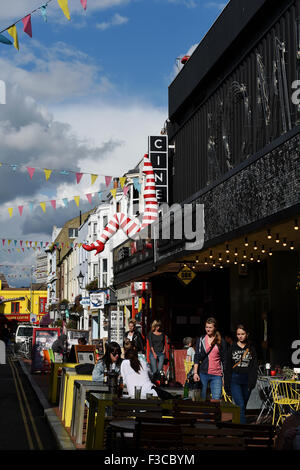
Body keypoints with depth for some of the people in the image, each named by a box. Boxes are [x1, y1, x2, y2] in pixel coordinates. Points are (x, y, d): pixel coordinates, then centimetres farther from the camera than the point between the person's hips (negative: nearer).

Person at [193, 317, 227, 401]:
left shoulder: (221, 342, 8)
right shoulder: (200, 340, 9)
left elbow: (224, 360, 10)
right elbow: (197, 357, 6)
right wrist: (195, 373, -4)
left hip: (216, 375, -1)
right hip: (203, 373, 1)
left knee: (216, 399, -10)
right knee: (201, 399, 3)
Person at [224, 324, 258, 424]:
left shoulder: (251, 349, 8)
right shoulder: (232, 348, 7)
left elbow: (254, 367, 3)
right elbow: (228, 367, 7)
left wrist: (252, 381, -10)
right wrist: (227, 384, 3)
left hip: (247, 380, 2)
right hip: (235, 380, -2)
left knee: (243, 406, 8)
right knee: (240, 405, -15)